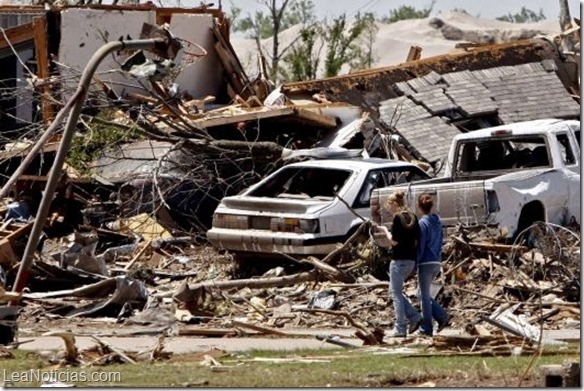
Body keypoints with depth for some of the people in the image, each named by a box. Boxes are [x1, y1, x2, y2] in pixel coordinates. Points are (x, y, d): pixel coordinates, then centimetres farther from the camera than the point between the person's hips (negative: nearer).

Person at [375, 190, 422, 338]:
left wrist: (385, 230, -1)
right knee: (396, 291, 19)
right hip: (411, 259, 8)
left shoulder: (398, 218, -13)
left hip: (399, 260, -8)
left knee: (396, 293, 0)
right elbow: (416, 241, 11)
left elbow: (394, 241, -16)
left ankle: (400, 328, -1)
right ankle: (414, 317, 8)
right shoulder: (413, 217, 10)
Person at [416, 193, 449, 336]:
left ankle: (426, 328, 6)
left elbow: (420, 247, -15)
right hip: (437, 263, 7)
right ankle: (442, 316, 6)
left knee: (424, 296, 2)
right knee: (424, 294, 19)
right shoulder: (437, 222, 9)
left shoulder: (423, 223, -14)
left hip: (426, 263, -7)